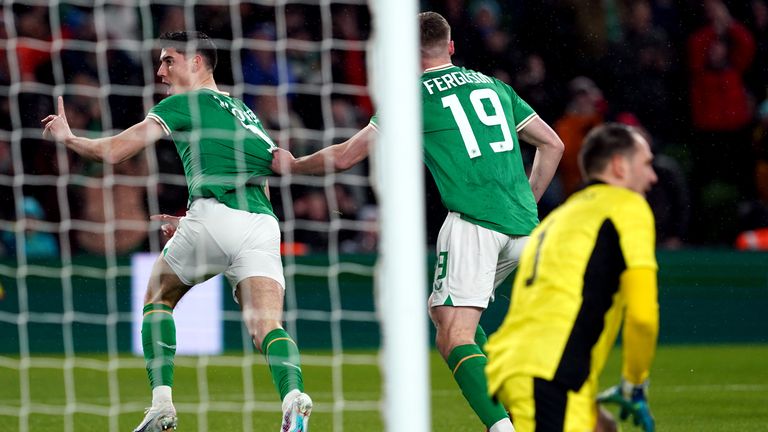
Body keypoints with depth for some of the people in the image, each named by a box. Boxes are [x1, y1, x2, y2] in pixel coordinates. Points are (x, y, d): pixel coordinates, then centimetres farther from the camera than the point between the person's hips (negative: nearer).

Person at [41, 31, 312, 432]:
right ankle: (293, 396, -38)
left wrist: (69, 137, 28)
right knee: (267, 327, -7)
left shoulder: (184, 104, 11)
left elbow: (112, 151, 9)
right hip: (262, 223, 5)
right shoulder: (245, 112, 31)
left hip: (214, 216, -5)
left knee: (157, 299, 20)